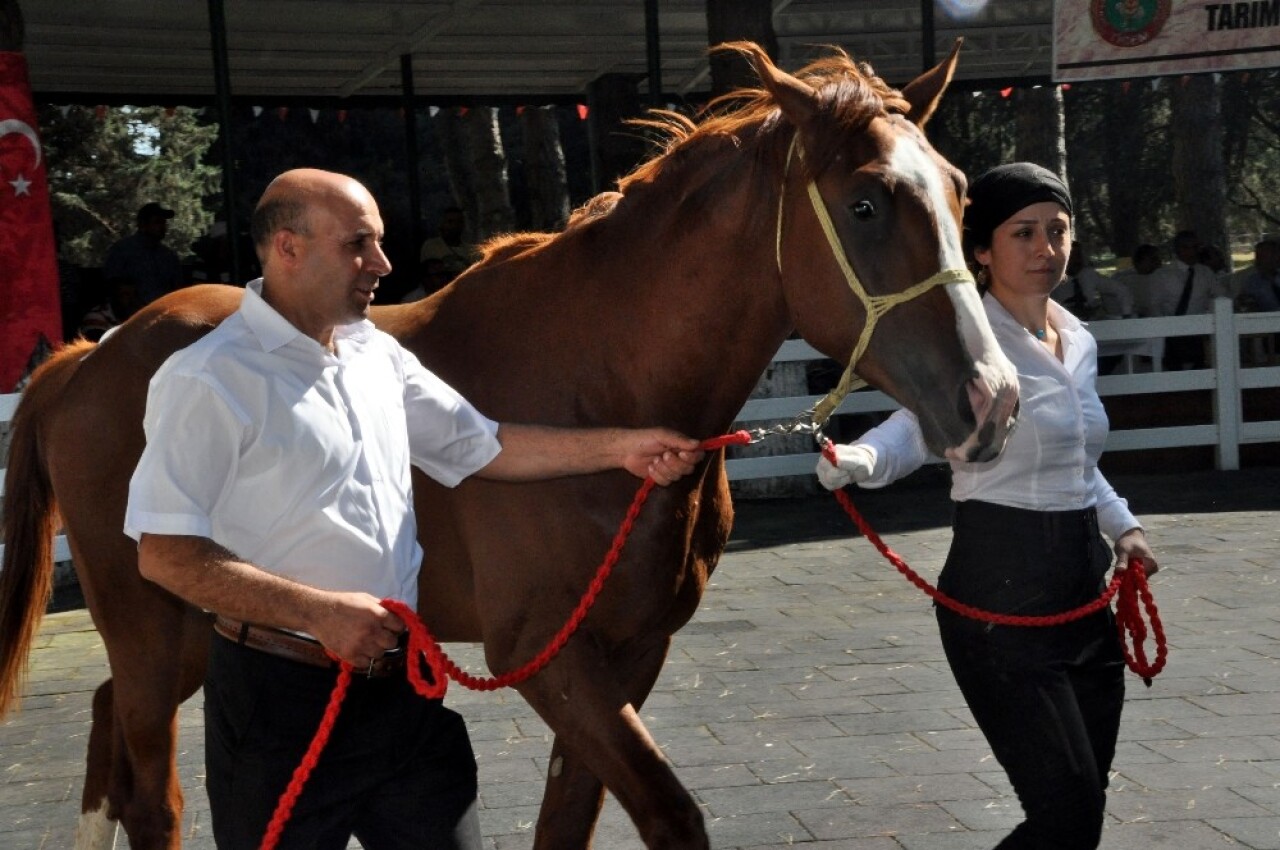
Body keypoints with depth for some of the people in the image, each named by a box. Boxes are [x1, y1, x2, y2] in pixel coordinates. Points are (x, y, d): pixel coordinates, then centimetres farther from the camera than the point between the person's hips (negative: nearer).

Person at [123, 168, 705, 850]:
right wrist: (319, 611, -23)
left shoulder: (379, 356, 9)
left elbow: (483, 448, 16)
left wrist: (619, 448, 9)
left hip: (403, 686, 7)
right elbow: (164, 555, -18)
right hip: (281, 697, -7)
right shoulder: (210, 380, -15)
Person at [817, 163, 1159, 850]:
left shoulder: (1078, 341, 12)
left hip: (1084, 590, 8)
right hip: (1002, 595, -8)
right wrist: (856, 459, -50)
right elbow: (918, 423, -30)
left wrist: (1121, 524, 10)